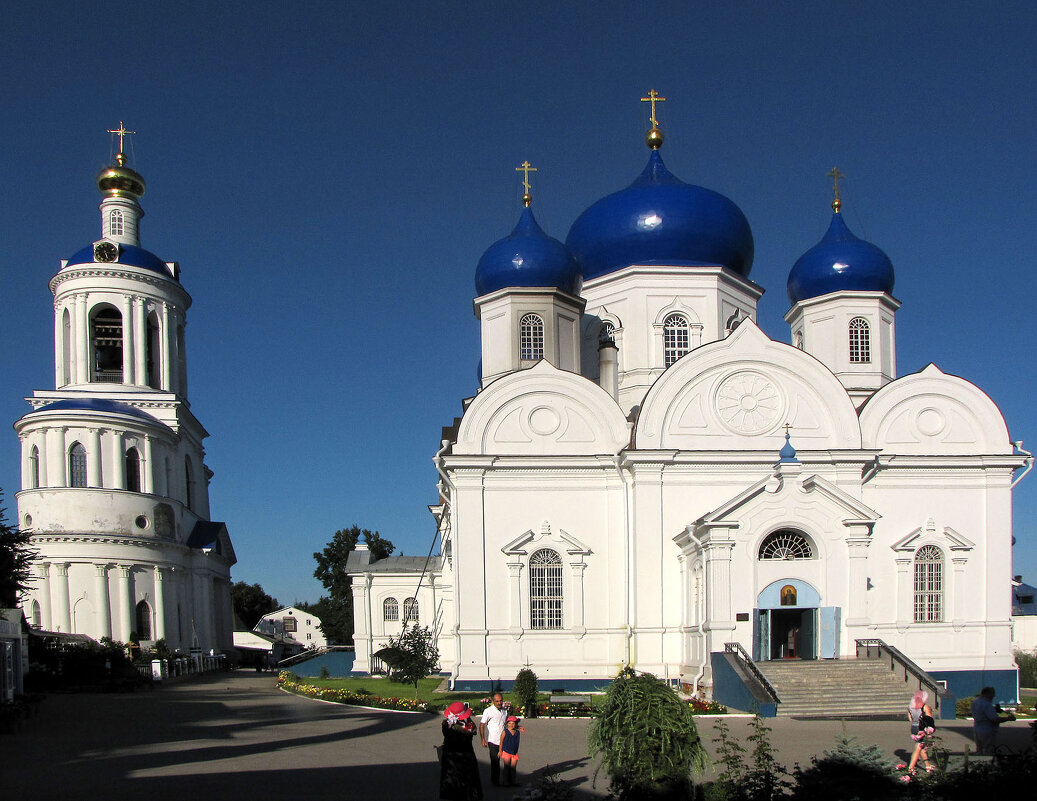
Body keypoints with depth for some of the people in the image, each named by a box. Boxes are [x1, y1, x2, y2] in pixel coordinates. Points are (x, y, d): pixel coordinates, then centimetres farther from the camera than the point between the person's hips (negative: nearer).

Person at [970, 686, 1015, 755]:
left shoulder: (975, 702, 9)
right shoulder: (987, 705, -21)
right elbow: (995, 719, -25)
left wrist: (995, 709, 9)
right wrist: (1008, 718, -11)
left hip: (976, 730, 9)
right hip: (987, 732, -9)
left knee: (979, 752, 15)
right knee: (989, 754, -3)